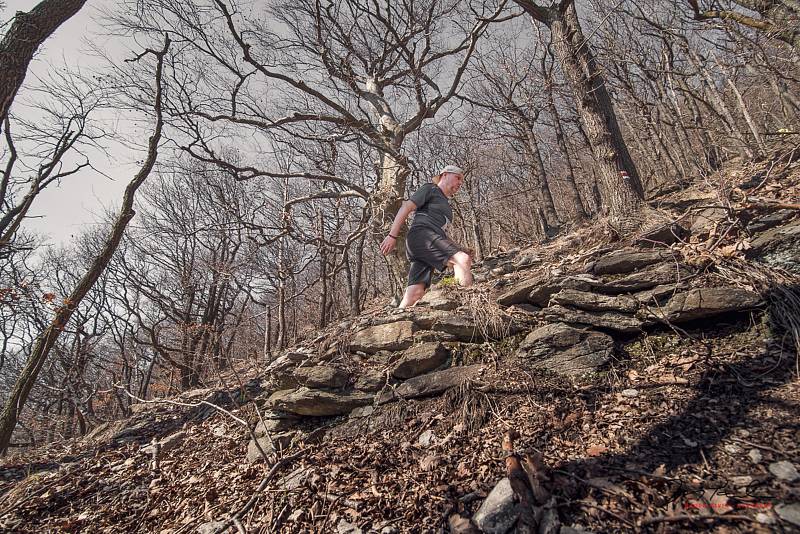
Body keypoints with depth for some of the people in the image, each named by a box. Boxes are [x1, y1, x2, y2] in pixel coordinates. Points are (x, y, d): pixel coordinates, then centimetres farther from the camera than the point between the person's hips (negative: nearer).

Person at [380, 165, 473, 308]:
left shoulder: (446, 205, 35)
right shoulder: (430, 189, 10)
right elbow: (406, 207, -1)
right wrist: (392, 235, -11)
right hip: (421, 235, -8)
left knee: (416, 292, -6)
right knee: (463, 259, -27)